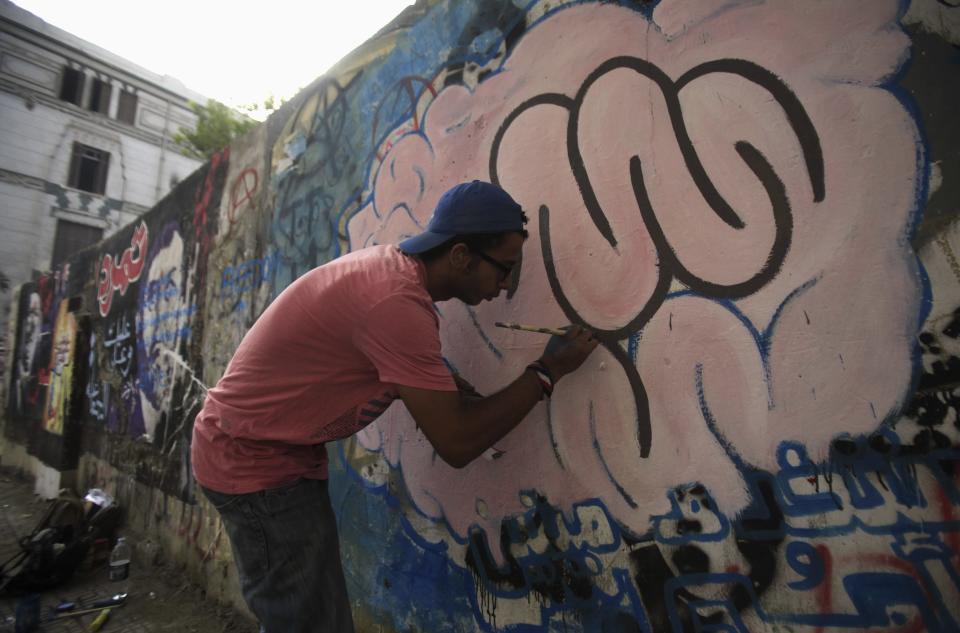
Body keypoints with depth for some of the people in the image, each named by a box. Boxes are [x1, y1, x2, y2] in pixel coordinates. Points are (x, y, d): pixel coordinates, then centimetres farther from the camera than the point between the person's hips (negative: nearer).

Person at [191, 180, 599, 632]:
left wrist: (445, 388, -6)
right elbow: (456, 444, -27)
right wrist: (546, 372, -18)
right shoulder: (397, 300, -31)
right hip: (253, 459, -9)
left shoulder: (388, 264, -2)